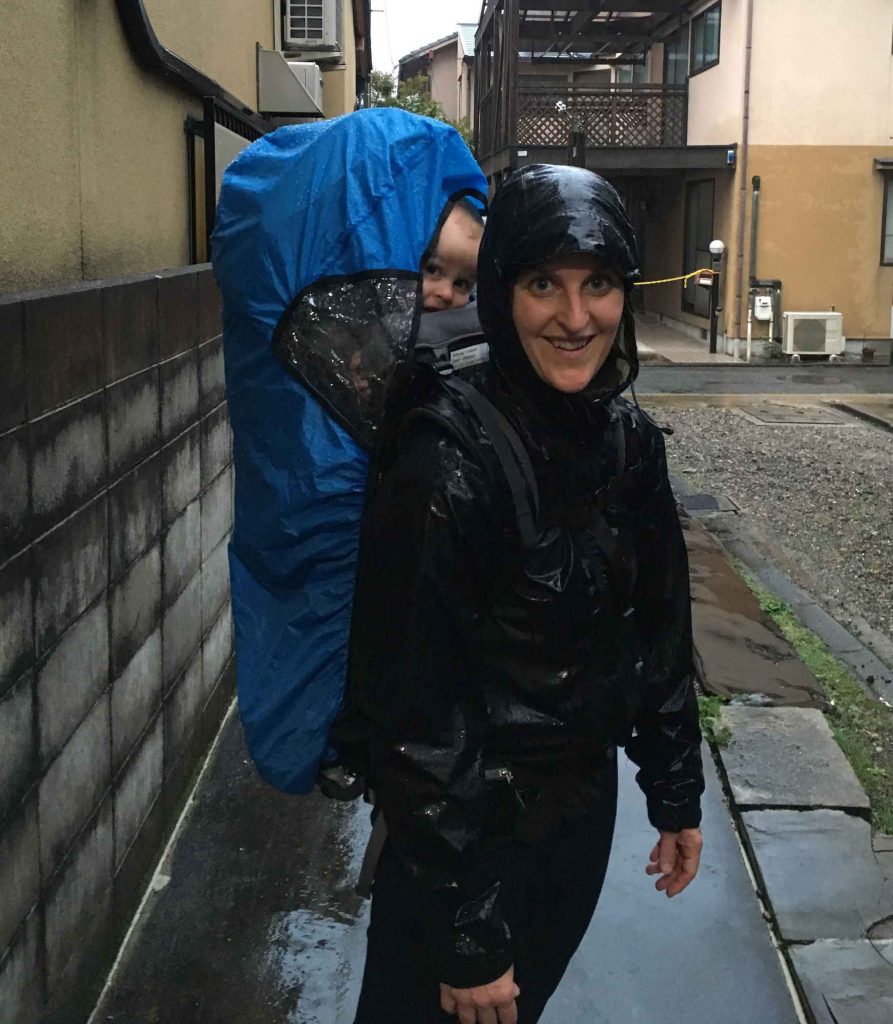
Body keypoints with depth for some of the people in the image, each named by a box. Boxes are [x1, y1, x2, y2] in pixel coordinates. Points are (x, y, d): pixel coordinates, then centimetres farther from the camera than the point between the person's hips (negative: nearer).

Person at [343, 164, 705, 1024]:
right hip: (470, 833, -6)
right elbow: (414, 709, -24)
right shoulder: (447, 462, -26)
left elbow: (659, 629, 7)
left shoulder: (629, 439, -5)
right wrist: (465, 932, -19)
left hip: (584, 814, 6)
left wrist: (675, 792, 11)